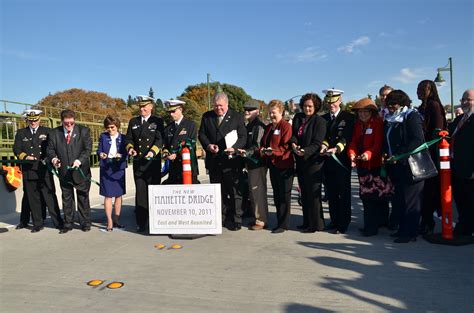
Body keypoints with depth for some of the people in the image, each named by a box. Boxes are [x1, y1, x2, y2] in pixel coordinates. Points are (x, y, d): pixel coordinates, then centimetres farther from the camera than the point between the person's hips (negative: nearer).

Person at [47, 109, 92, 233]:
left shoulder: (84, 131, -2)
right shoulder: (54, 133, 4)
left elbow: (88, 149, -7)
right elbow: (50, 149, 8)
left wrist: (79, 160, -23)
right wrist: (53, 158, -14)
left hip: (81, 170, -2)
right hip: (64, 171, 2)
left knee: (83, 198, 6)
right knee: (67, 199, 11)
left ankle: (85, 223, 16)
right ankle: (68, 224, 21)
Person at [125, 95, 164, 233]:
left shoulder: (158, 121, 2)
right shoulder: (133, 121, 13)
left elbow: (159, 139, -8)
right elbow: (128, 138, 12)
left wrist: (153, 151, -25)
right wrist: (130, 148, -10)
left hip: (153, 162, -3)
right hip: (138, 162, 3)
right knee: (140, 192, 4)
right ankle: (141, 223, 10)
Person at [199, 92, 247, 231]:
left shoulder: (237, 117, 1)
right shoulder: (207, 116, 11)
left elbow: (243, 137, -2)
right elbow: (201, 134, 11)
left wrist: (234, 148, -19)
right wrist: (208, 145, -9)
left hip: (231, 160, -3)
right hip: (213, 161, 4)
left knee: (234, 191, 0)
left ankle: (235, 221, 9)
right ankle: (220, 219, 22)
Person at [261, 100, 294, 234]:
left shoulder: (286, 126, -7)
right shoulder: (268, 127, 18)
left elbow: (286, 146, -14)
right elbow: (263, 142, 20)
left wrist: (273, 151, -25)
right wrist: (262, 150, -1)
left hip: (284, 165, -8)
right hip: (272, 165, 8)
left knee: (284, 195, -1)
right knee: (276, 195, 14)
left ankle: (284, 224, 7)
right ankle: (280, 221, 24)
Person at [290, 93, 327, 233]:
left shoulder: (320, 121, -7)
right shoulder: (298, 118, 11)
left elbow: (317, 143, -15)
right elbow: (293, 134, 10)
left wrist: (305, 151, -30)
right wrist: (293, 143, -12)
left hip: (313, 162, -7)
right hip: (301, 162, 7)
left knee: (313, 194, -2)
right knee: (304, 194, 14)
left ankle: (316, 224, 10)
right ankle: (307, 222, 26)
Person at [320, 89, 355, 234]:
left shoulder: (348, 117, -1)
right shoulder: (323, 118, 14)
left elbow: (347, 137, -11)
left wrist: (337, 148, -27)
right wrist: (324, 145, -12)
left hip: (342, 159, -5)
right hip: (328, 160, 5)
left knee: (343, 193, 2)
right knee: (331, 192, 10)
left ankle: (343, 224, 9)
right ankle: (334, 221, 21)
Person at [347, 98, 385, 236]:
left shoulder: (378, 123, -8)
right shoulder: (358, 124, 12)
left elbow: (378, 143, -17)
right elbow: (354, 142, 5)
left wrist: (369, 154, -34)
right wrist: (352, 153, -15)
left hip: (374, 164, -7)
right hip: (361, 164, 7)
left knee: (372, 196, -3)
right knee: (364, 195, 12)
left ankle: (371, 227, 6)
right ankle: (369, 224, 24)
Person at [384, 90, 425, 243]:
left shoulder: (411, 117, -7)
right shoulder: (389, 120, 16)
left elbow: (417, 141, -18)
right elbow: (387, 141, 22)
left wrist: (398, 156, -22)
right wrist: (386, 154, 3)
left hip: (410, 166, -7)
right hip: (396, 167, 8)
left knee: (410, 200, -2)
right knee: (398, 200, 10)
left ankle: (410, 233, 7)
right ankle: (403, 229, 21)